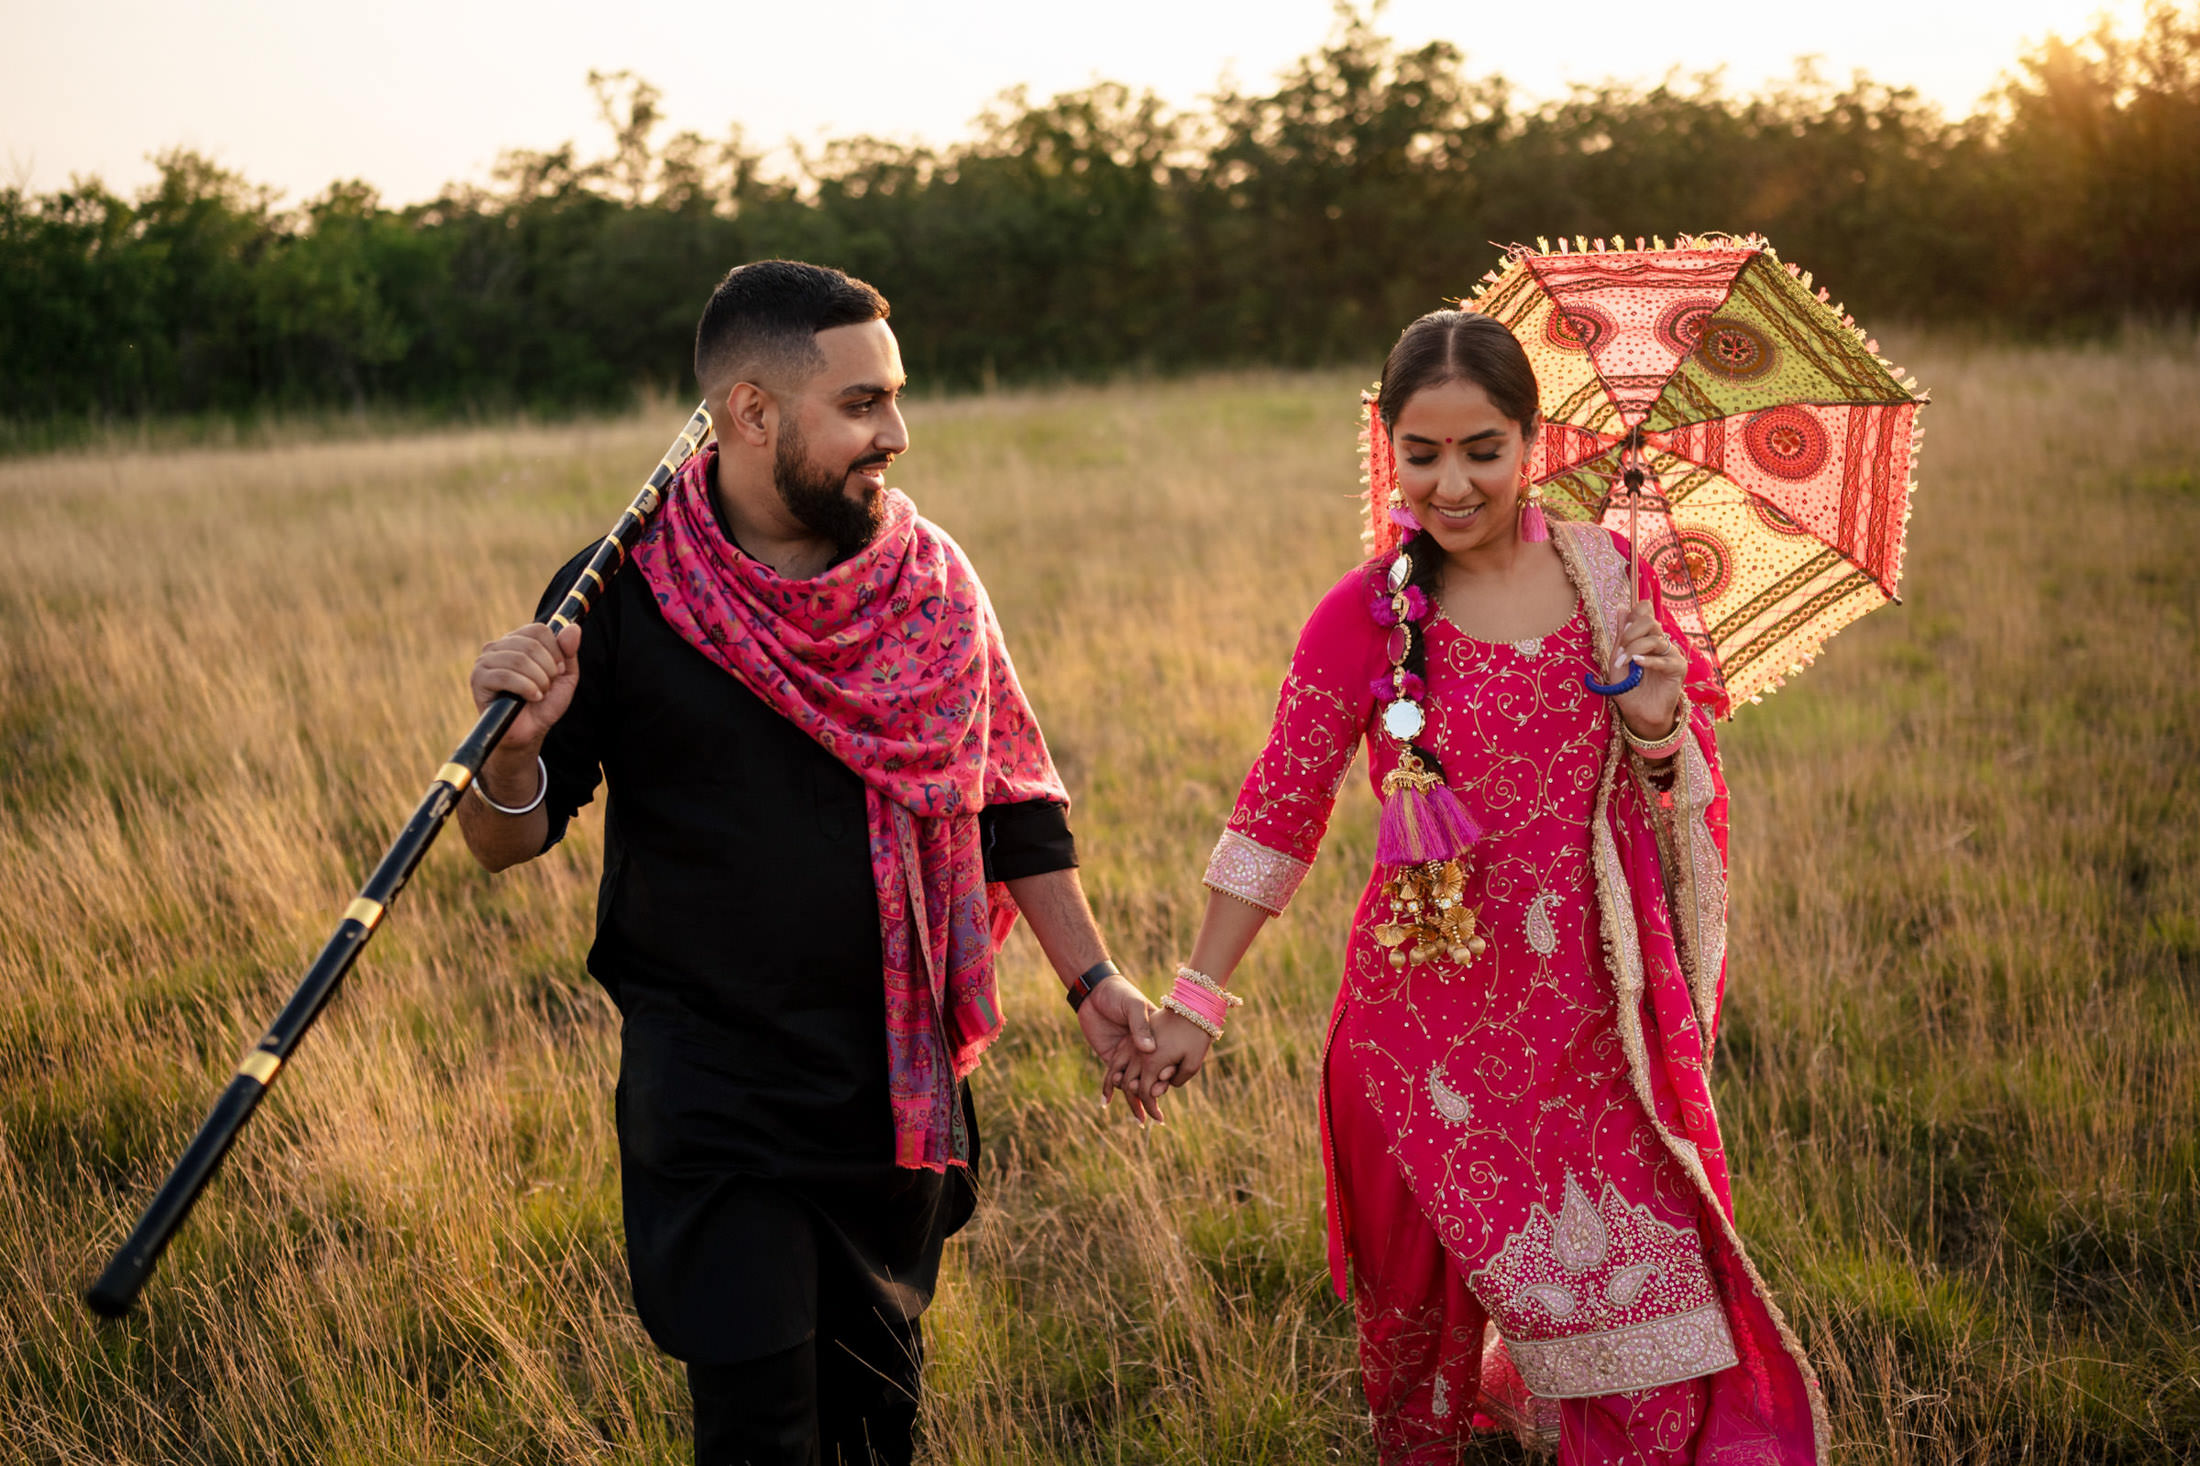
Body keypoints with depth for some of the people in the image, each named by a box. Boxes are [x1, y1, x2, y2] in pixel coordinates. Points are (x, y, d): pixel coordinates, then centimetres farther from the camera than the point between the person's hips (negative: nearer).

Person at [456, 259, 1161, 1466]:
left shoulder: (930, 581, 0)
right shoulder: (623, 597, -10)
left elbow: (1010, 800, 11)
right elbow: (507, 842, -7)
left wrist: (1089, 979, 11)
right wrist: (514, 749, -29)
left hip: (900, 1081, 4)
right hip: (712, 1087, -4)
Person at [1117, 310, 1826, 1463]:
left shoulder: (1607, 574, -1)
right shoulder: (1362, 620, -8)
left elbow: (1687, 791, 8)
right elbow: (1278, 814, -2)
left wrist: (1659, 730, -15)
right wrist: (1198, 995, -2)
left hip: (1598, 1008, 2)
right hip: (1437, 1008, -2)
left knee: (1645, 1283, 1)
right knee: (1430, 1285, 13)